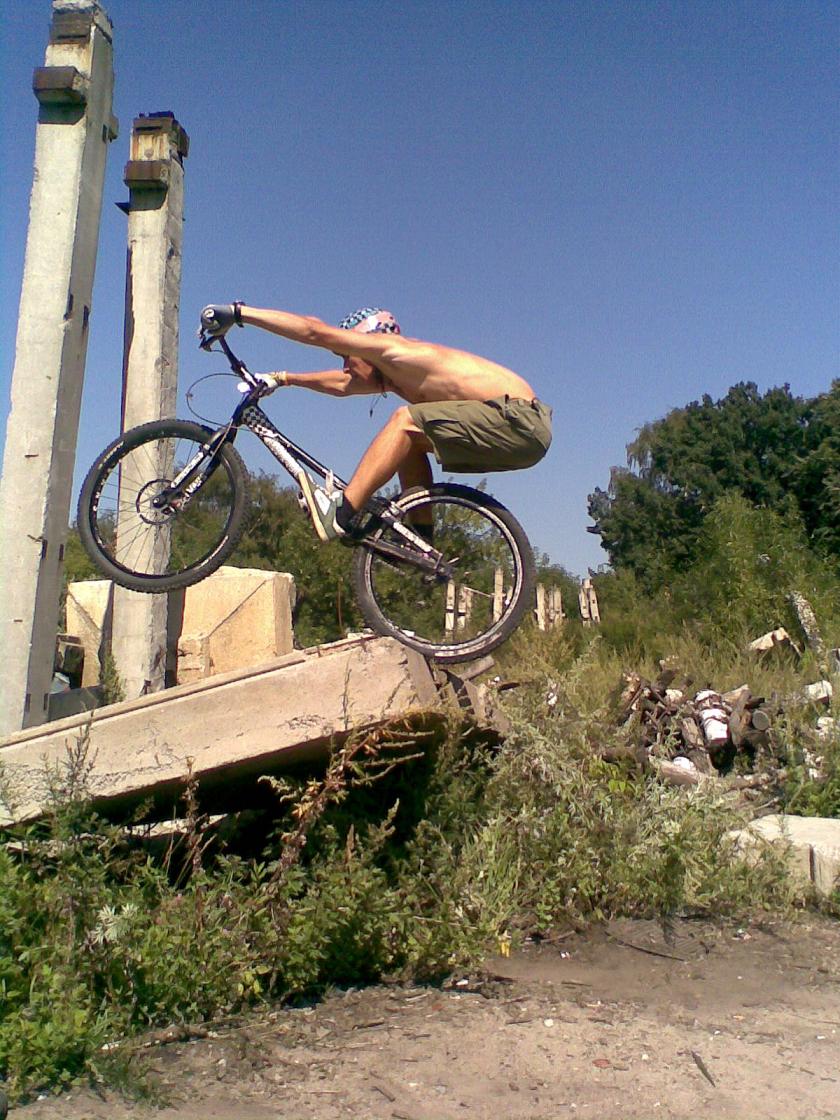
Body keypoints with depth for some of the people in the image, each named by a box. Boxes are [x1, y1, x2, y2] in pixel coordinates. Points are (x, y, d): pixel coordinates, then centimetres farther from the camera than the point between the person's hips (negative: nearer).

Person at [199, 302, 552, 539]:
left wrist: (239, 312, -6)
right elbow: (341, 384, 31)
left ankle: (344, 512, -17)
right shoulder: (393, 375, 18)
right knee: (409, 440, 17)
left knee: (407, 421, -16)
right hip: (521, 429, 10)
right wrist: (281, 378, 32)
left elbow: (315, 332, -10)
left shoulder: (394, 350, -8)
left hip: (519, 419, -10)